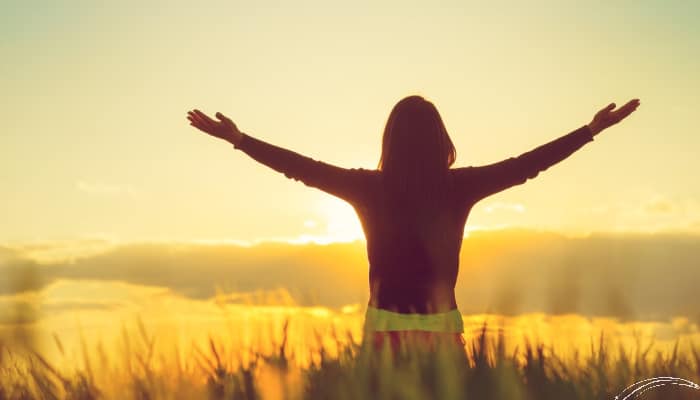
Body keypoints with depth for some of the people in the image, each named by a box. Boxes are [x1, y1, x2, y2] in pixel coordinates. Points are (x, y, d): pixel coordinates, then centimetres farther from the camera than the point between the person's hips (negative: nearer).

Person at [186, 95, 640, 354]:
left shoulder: (370, 188, -7)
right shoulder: (459, 188, -8)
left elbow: (304, 167, -2)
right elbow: (528, 163, -3)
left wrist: (238, 139, 7)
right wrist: (593, 129, 4)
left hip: (385, 328, 1)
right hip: (442, 329, 0)